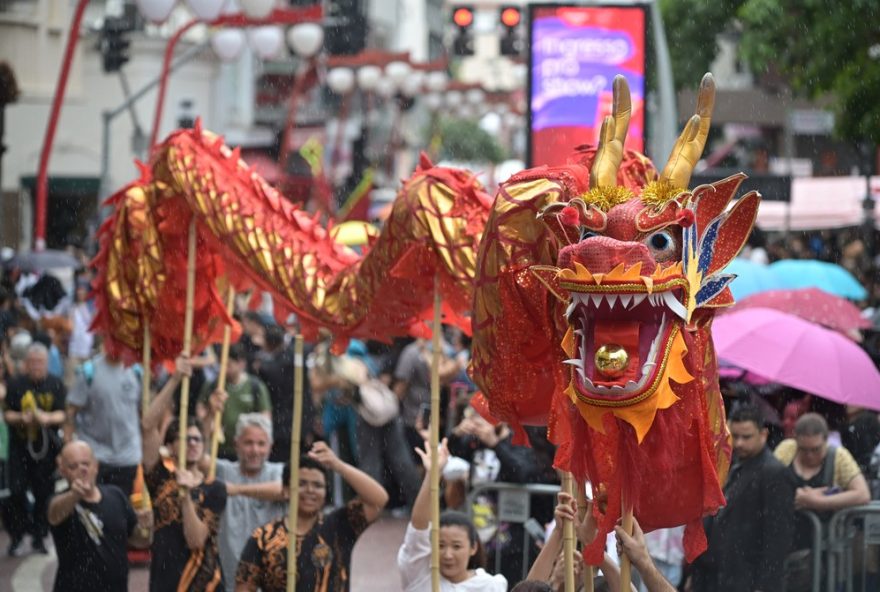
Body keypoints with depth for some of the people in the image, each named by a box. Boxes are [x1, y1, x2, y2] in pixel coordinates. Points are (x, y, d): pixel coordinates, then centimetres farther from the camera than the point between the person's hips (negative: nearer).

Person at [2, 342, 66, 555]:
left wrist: (48, 418, -24)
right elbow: (7, 414, 0)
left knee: (43, 493, 4)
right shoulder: (16, 385, -1)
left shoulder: (56, 385, 0)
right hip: (20, 445, -1)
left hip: (46, 447, 1)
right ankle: (16, 536, 9)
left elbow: (63, 415, -3)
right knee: (17, 491, -6)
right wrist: (21, 418, -21)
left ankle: (39, 537, 17)